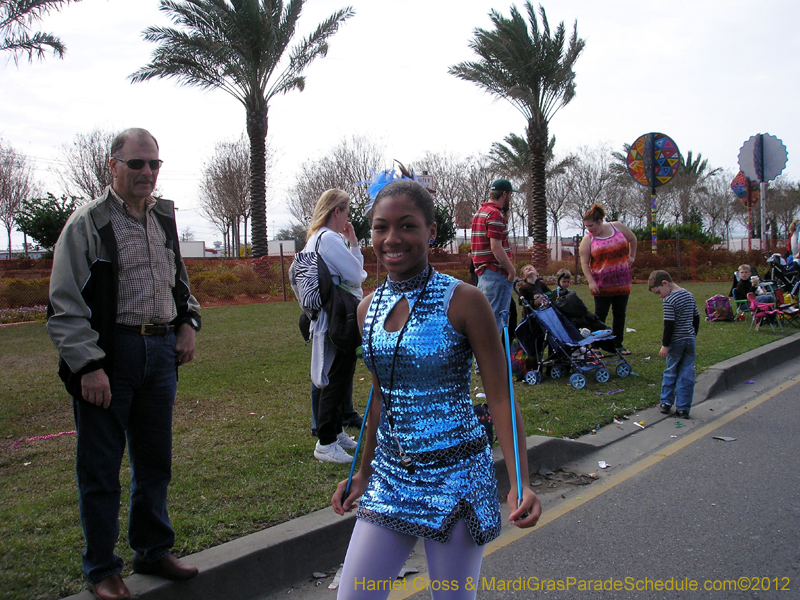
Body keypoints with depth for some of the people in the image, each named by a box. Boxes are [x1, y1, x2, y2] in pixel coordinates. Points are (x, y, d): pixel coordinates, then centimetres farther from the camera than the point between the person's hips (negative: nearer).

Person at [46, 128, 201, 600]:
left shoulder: (165, 219, 10)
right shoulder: (88, 223, -9)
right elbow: (65, 305, -11)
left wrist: (188, 322, 10)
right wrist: (88, 366, -16)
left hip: (161, 351, 6)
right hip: (108, 355, -5)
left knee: (155, 461, 16)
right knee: (100, 468, 5)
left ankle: (154, 550, 34)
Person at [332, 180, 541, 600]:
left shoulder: (463, 301, -12)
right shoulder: (369, 308, 4)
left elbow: (500, 400, -10)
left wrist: (519, 484, -20)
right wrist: (363, 473, 18)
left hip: (455, 475, -5)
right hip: (390, 475, 5)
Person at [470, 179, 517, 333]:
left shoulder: (479, 212, 18)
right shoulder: (495, 214, -13)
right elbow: (496, 248, -20)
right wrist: (512, 270, -14)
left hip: (482, 271, 10)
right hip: (497, 273, -10)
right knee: (497, 318, -5)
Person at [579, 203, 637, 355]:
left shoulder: (617, 227, 2)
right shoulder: (588, 239, -4)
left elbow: (632, 239, 20)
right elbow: (584, 263, -7)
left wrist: (632, 256, 17)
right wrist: (591, 282, -17)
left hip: (622, 281, 3)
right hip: (601, 284, -3)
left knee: (620, 314, 8)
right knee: (600, 315, -1)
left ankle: (618, 344, 19)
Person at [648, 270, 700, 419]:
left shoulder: (669, 300, -16)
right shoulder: (689, 295, 8)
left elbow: (669, 325, -18)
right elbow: (696, 318, 15)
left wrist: (665, 345, -12)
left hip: (676, 342, -6)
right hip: (690, 340, 6)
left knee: (671, 372, 11)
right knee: (687, 375, 5)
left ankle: (666, 403, 17)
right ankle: (683, 408, 6)